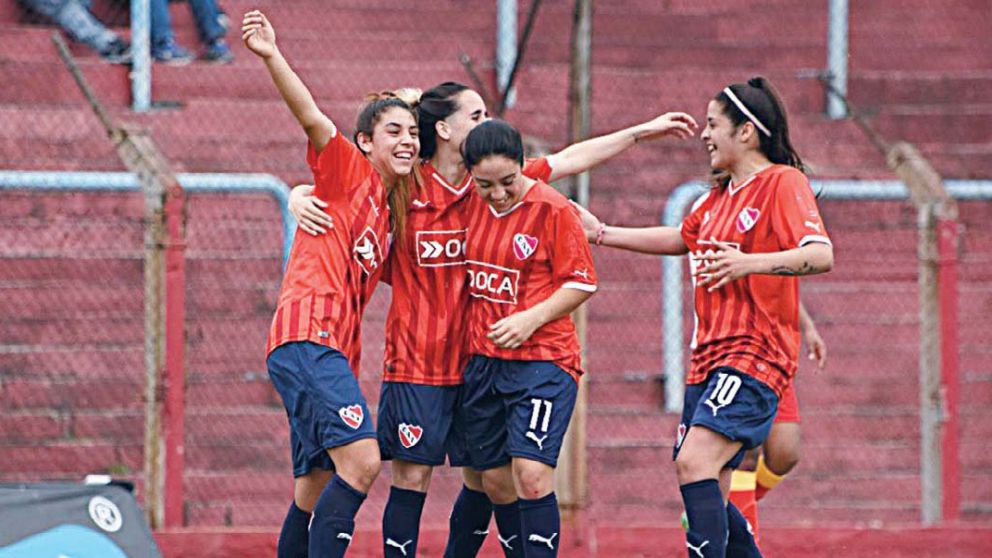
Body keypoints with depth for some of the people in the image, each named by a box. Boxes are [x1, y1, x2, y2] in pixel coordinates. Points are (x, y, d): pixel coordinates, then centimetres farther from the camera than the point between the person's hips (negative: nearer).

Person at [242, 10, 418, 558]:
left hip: (333, 350, 9)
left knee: (316, 490, 10)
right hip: (307, 336, -9)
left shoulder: (392, 208, 22)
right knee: (361, 460, -22)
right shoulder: (348, 170, 0)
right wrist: (272, 59, -32)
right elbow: (312, 118, -15)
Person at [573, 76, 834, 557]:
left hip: (753, 356, -9)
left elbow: (820, 255, -21)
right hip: (709, 358, 9)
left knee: (695, 463, -24)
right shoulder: (720, 193, 19)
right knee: (708, 499, 7)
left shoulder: (783, 182, -8)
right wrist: (601, 233, 35)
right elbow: (680, 239, 36)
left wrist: (749, 263, -34)